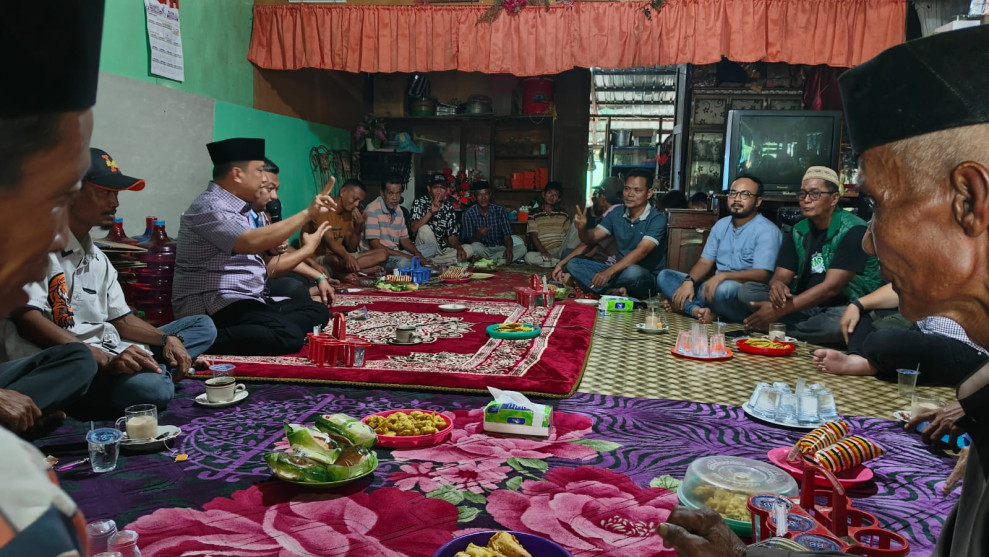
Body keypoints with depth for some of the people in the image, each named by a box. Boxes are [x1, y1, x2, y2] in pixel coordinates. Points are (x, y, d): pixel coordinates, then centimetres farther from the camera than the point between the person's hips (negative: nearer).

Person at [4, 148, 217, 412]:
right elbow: (28, 320, -19)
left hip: (111, 352, 9)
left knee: (202, 325, 9)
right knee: (149, 388, -37)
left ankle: (153, 370, -11)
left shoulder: (98, 258, 20)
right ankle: (160, 372, -5)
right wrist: (104, 360, -27)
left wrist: (167, 339, -2)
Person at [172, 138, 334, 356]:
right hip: (215, 307, -10)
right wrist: (307, 214, -24)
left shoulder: (236, 207, 18)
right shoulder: (210, 206, -14)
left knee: (317, 310, 6)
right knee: (289, 337, -30)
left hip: (246, 301, 10)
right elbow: (252, 242, -30)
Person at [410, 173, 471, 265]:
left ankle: (429, 261, -21)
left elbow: (452, 236, 4)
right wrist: (431, 212, -30)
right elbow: (413, 229, -20)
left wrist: (459, 248, -18)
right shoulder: (419, 202, -6)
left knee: (469, 250, -13)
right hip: (425, 249, -5)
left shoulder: (449, 207, 6)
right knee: (425, 229, -30)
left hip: (440, 249, 5)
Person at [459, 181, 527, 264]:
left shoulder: (500, 210, -2)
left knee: (522, 248, -24)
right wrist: (478, 235, -34)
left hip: (499, 249, 4)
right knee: (475, 246, -37)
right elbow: (468, 240, -10)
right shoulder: (469, 213, -8)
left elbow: (507, 235, -8)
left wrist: (509, 249, -30)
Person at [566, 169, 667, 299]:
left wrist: (609, 271, -38)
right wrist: (581, 229, -24)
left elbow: (641, 251, -27)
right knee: (573, 264, -10)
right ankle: (615, 290, -26)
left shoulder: (657, 219, -14)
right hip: (620, 269, 6)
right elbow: (591, 238, 2)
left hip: (648, 277, -6)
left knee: (633, 272, -41)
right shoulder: (616, 215, 5)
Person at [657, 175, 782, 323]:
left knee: (724, 289, -41)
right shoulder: (721, 225, 14)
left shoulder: (767, 231, -8)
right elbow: (705, 262, 10)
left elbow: (762, 275, -19)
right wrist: (689, 281, -11)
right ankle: (698, 310, -27)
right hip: (714, 286, 7)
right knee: (665, 276, -4)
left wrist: (723, 275, -32)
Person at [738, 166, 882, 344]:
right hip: (806, 305, 6)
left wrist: (780, 310, -27)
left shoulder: (853, 230, -14)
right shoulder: (798, 231, 6)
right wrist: (777, 285, -26)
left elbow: (831, 287, -22)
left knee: (840, 322, -41)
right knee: (747, 290, -11)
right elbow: (781, 275, 2)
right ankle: (812, 324, -19)